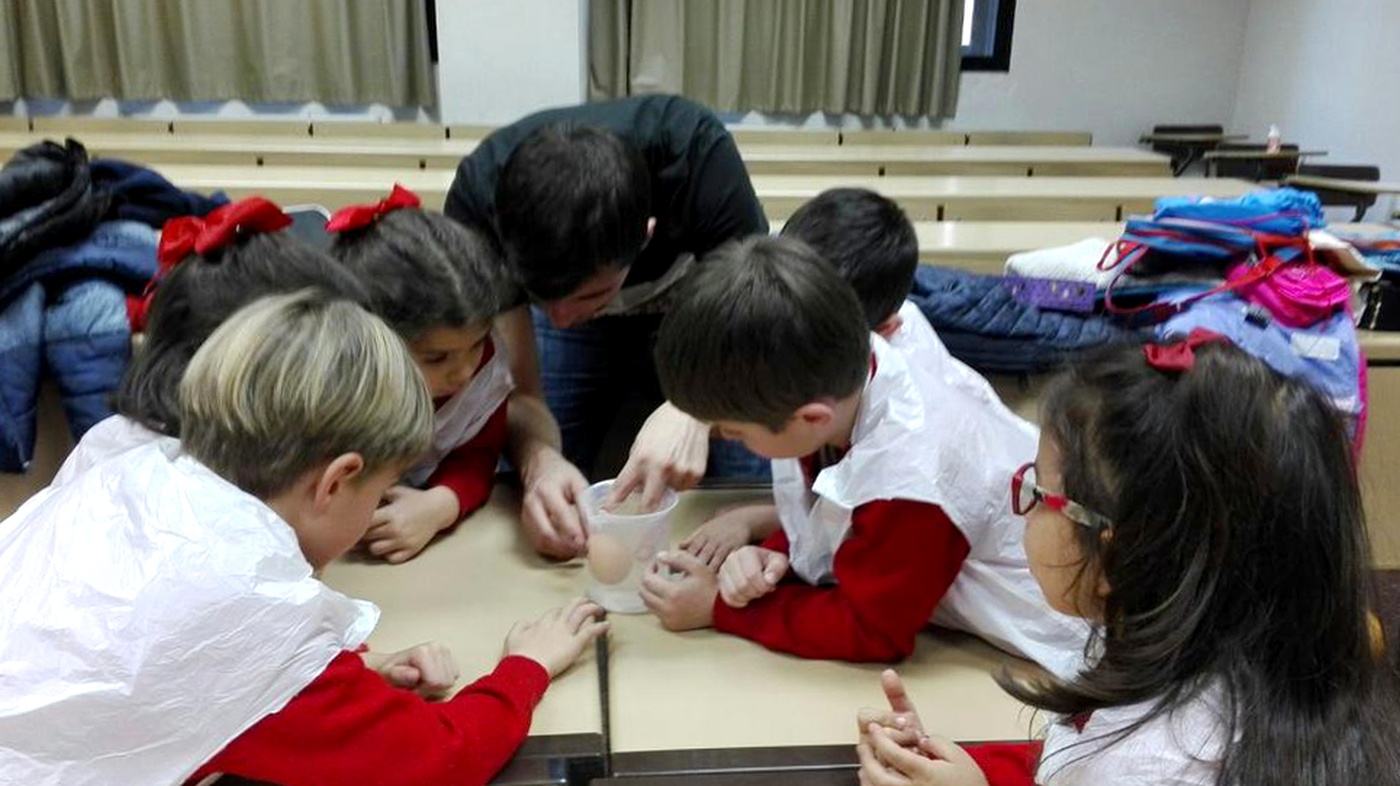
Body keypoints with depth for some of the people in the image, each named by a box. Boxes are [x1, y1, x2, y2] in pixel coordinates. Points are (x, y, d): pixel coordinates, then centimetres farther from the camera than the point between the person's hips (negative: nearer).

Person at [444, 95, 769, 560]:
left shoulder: (695, 154, -38)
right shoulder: (479, 197, -33)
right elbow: (516, 390, -27)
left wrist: (691, 411, -56)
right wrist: (538, 462, -49)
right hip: (578, 344, 1)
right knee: (544, 519, -12)